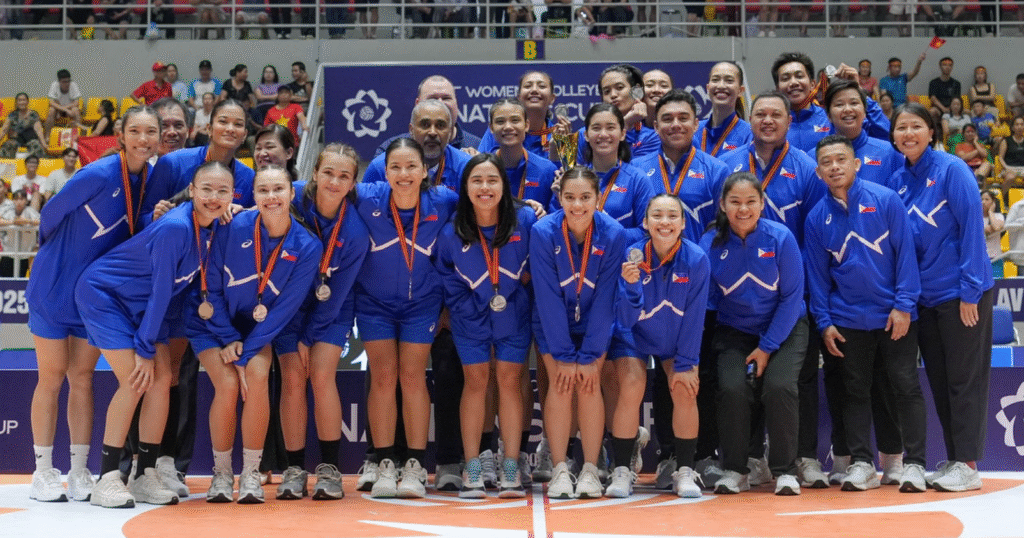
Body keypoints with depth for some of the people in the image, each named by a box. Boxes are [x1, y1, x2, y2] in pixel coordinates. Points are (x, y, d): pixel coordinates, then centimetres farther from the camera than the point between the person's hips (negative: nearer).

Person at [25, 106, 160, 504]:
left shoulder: (152, 177, -4)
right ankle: (43, 472, 12)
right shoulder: (98, 175, -22)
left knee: (82, 378, 8)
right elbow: (51, 213, -10)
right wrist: (59, 254, 6)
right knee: (51, 379, 2)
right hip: (54, 287, -5)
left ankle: (79, 472, 13)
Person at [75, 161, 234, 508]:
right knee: (135, 382, -15)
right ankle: (106, 480, -7)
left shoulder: (214, 226, -9)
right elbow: (161, 291, -25)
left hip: (142, 304, 8)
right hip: (103, 294, -8)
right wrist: (145, 349, -19)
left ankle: (145, 477, 7)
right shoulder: (175, 228, -31)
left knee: (162, 380, -1)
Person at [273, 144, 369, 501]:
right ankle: (294, 469, 0)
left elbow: (335, 295, -13)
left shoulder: (356, 231, -20)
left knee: (321, 374, -14)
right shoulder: (292, 199, -18)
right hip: (289, 302, 1)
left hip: (332, 311, -1)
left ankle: (329, 468, -3)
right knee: (292, 376, -9)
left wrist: (308, 337, -11)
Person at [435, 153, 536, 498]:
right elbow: (446, 277, -1)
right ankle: (472, 468, 7)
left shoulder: (525, 219, -16)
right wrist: (479, 306, -4)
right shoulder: (452, 232, -15)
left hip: (514, 312, 0)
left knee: (510, 380, 0)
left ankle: (510, 468, 7)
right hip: (471, 315, 0)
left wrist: (515, 287, -7)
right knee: (476, 381, 0)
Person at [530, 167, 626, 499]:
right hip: (554, 324, 0)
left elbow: (604, 298, -16)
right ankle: (559, 471, -6)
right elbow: (548, 297, -18)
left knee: (589, 384, -12)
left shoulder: (613, 234, -20)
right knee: (560, 384, -13)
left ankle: (590, 471, -4)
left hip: (595, 324, 0)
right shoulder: (543, 233, -22)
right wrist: (564, 355, -18)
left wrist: (589, 355, -16)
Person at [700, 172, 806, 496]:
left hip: (784, 329, -1)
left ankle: (785, 471, -6)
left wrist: (767, 348, -12)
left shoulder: (781, 238, -13)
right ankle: (734, 470, -2)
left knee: (779, 386, -24)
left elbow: (792, 297, -9)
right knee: (732, 388, -23)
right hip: (734, 332, 1)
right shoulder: (711, 244, -10)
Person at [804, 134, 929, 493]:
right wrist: (824, 322, 1)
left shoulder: (886, 200, -6)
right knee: (855, 390, 8)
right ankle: (861, 463, 16)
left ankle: (914, 464, 8)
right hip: (848, 320, 2)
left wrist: (904, 304, -10)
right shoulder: (817, 217, 1)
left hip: (894, 315, -2)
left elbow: (905, 254, -5)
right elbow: (817, 274, 6)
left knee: (906, 386, 1)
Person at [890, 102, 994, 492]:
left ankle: (968, 466, 4)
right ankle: (953, 460, 19)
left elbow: (972, 228, -13)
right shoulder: (899, 180, 6)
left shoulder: (951, 170, -10)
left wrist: (970, 290, -15)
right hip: (925, 296, 6)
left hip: (962, 293, -6)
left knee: (964, 379, -1)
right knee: (939, 382, 10)